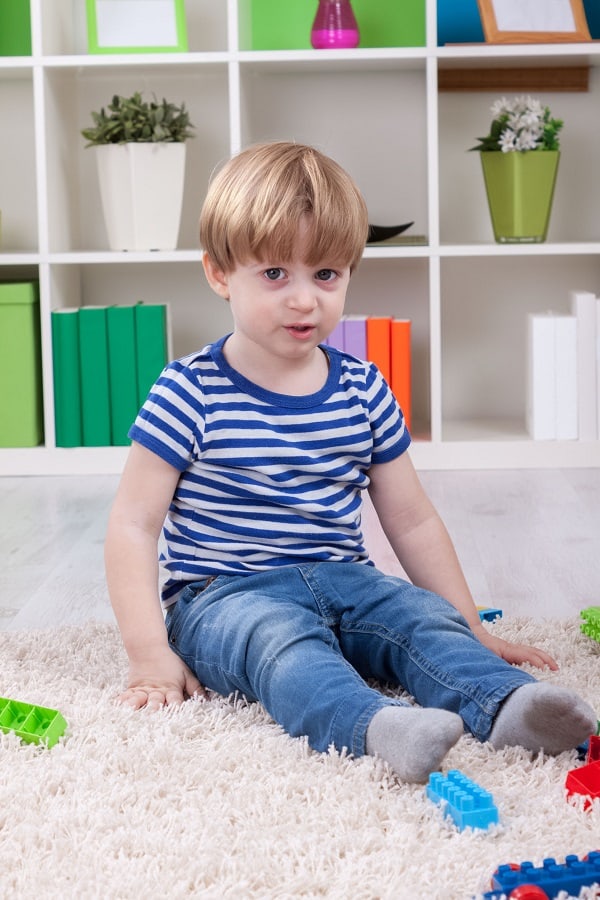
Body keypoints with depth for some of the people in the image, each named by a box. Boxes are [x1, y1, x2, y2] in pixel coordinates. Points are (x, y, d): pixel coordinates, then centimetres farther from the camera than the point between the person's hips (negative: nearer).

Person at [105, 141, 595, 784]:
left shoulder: (364, 391, 7)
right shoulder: (190, 393, -6)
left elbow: (411, 520, 14)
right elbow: (134, 523, -7)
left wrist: (472, 631, 12)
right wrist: (150, 655, -16)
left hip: (341, 580, 5)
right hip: (226, 595, -5)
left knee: (424, 615, -22)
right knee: (282, 636, -35)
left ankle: (507, 705, -46)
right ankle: (376, 725, -61)